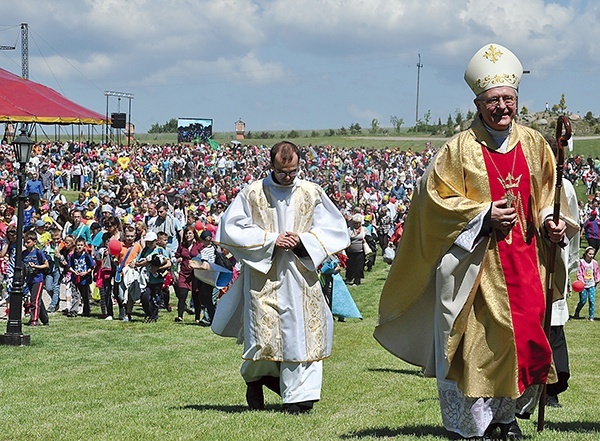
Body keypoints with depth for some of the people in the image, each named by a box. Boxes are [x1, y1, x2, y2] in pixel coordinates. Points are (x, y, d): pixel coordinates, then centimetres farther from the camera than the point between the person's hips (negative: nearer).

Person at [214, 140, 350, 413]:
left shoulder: (312, 194, 7)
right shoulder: (253, 194, 1)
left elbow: (334, 228, 10)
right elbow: (231, 228, -1)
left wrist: (303, 240, -9)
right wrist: (271, 240, -11)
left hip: (301, 276, 2)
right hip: (263, 277, -2)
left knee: (301, 330, -4)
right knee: (263, 333, -4)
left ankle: (298, 395, 1)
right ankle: (255, 378, 25)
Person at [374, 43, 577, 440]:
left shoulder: (534, 145, 8)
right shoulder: (460, 150, -5)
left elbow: (548, 195, 18)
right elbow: (435, 197, -6)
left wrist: (552, 222, -2)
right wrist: (483, 215, -15)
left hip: (525, 257, 4)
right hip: (475, 259, -4)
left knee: (526, 333, 2)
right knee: (479, 339, -4)